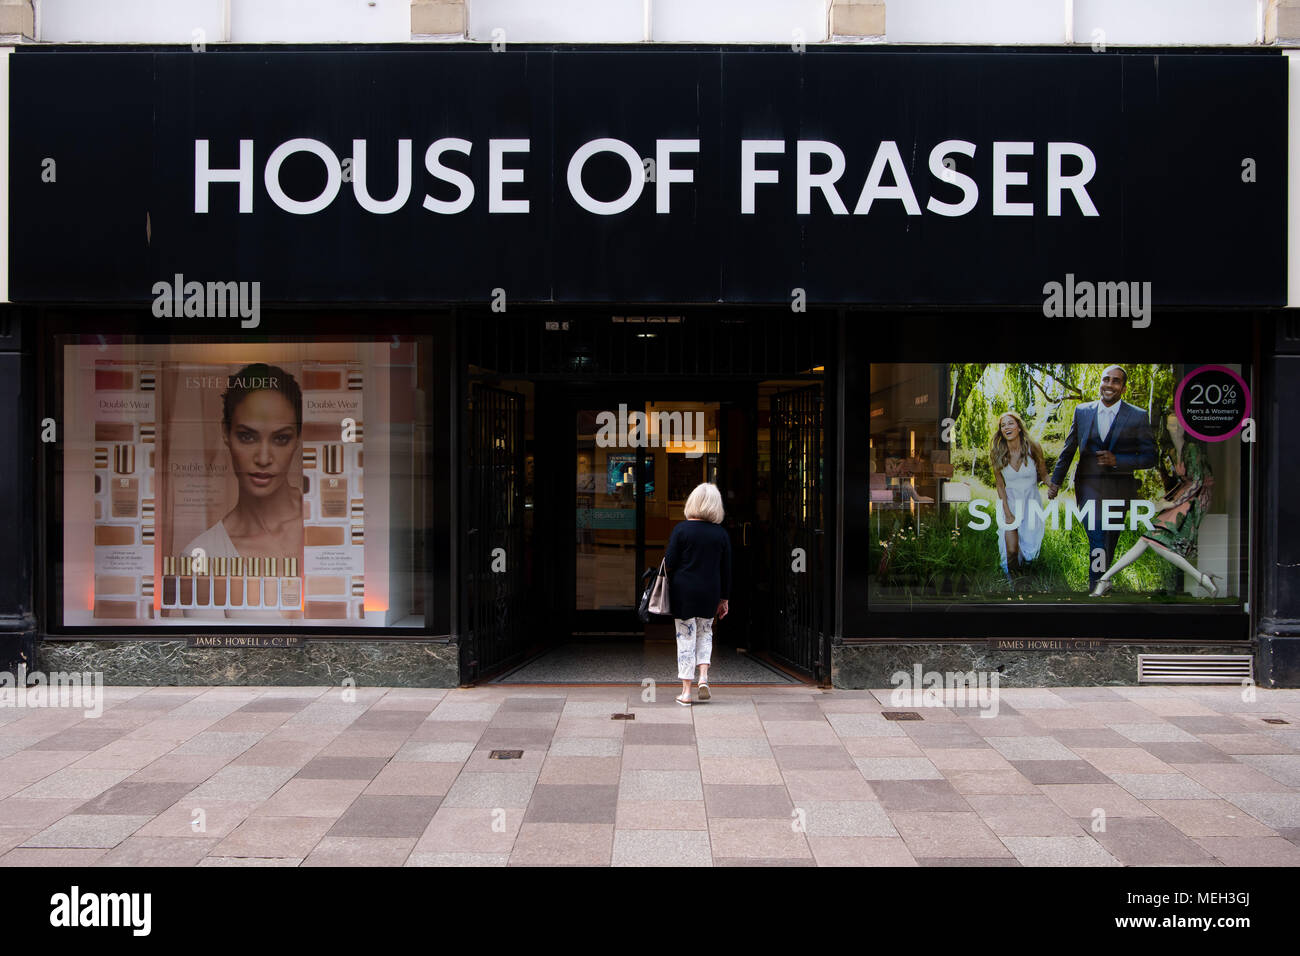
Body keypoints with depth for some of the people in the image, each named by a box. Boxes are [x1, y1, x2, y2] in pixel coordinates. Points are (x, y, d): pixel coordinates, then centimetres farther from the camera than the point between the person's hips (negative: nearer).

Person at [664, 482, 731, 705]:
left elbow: (670, 563, -9)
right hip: (709, 593, 2)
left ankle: (686, 691, 7)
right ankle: (704, 676, 6)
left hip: (683, 591, -2)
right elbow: (726, 569, 4)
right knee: (705, 632, 22)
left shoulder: (681, 529, -8)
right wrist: (724, 599, 12)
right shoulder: (721, 533, 0)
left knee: (686, 638, 5)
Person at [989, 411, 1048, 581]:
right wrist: (1007, 513, -8)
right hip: (1010, 503, 0)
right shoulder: (997, 454, -6)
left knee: (1030, 548, 1)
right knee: (1011, 551, -9)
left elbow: (1043, 475, 0)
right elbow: (1000, 486, 0)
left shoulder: (1033, 448, -9)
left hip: (1032, 503, 0)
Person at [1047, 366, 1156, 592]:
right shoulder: (1082, 411, 3)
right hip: (1089, 487, 0)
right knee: (1097, 542, -9)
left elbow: (1149, 457, -3)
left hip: (1119, 491, 0)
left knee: (1109, 546, 11)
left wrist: (1117, 461, -17)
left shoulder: (1138, 416, -3)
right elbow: (1068, 449, 13)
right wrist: (1055, 480, 15)